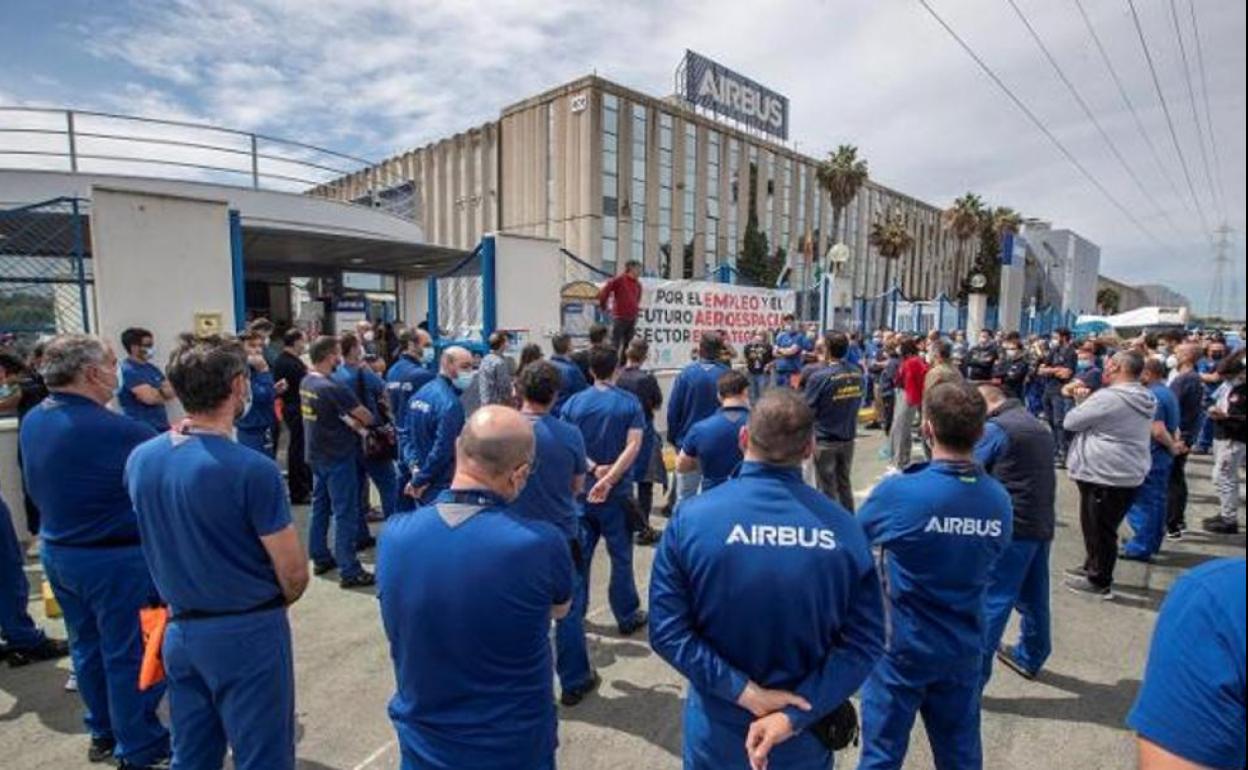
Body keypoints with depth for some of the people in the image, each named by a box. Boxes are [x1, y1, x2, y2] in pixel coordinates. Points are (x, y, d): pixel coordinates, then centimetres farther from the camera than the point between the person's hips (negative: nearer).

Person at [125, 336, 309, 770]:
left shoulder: (140, 460, -3)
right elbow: (294, 574, -15)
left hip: (179, 629, 7)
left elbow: (159, 548, 11)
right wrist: (271, 604, 1)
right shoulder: (252, 469, -23)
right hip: (247, 633, -6)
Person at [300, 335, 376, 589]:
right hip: (337, 457, -9)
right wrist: (358, 422, 5)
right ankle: (349, 571, 3)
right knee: (345, 514, -2)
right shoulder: (332, 387, -24)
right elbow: (366, 418, -17)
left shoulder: (306, 382, 2)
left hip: (317, 455, 9)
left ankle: (320, 558, 30)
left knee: (320, 507, 18)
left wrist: (348, 421, 0)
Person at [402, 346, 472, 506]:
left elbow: (407, 435, 10)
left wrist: (414, 466, -1)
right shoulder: (450, 403, -21)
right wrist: (418, 481, -13)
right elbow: (443, 449, -24)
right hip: (443, 489, -9)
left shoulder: (420, 394, 7)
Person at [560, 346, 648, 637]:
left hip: (580, 490, 2)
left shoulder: (574, 402, -1)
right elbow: (633, 445, -16)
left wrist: (594, 469, -13)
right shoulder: (630, 403, -5)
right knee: (621, 556, 11)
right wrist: (608, 480, -20)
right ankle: (627, 617, 24)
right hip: (616, 493, -2)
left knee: (578, 555, 12)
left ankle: (572, 618, 21)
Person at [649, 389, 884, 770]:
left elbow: (667, 631, -18)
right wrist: (796, 716, -14)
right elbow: (864, 641, -11)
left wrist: (743, 691, -15)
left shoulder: (692, 517, -19)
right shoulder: (843, 527, -12)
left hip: (717, 731, -1)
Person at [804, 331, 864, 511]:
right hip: (848, 437, 6)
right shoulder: (857, 373, -3)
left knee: (827, 488, 7)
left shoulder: (820, 376, -21)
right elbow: (858, 403, 9)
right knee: (844, 483, 19)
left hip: (825, 440, -5)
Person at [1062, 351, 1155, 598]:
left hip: (1105, 475, -9)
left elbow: (1071, 422, -14)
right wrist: (1088, 401, 7)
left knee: (1099, 529, 4)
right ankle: (1093, 567, 36)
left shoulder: (1108, 397, -23)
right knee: (1103, 527, 22)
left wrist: (1083, 402, 4)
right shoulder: (1143, 399, 8)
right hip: (1128, 473, 9)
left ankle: (1099, 582, 16)